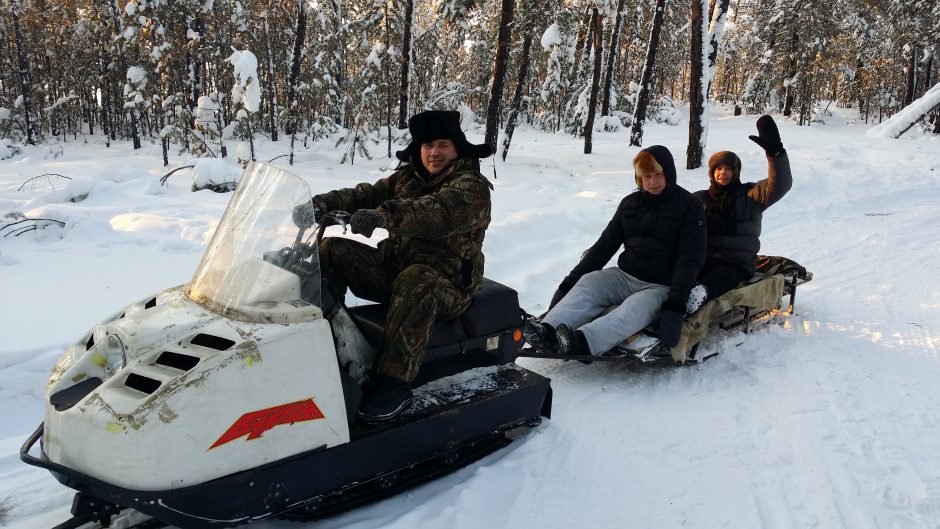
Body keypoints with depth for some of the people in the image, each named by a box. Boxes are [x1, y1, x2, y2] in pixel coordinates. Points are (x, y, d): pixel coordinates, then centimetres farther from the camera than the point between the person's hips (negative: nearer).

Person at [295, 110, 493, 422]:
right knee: (332, 250, -2)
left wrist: (385, 215, -47)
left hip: (447, 283, -7)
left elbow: (440, 212, -31)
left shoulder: (472, 187, -10)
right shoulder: (407, 177, 13)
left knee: (415, 282, -40)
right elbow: (366, 195, 4)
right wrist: (322, 204, -15)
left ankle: (394, 384, -40)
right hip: (393, 268, 7)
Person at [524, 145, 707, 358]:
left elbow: (690, 258, -12)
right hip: (625, 276, 5)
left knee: (635, 308, -36)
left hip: (662, 287, -5)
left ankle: (582, 342, -60)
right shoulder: (630, 203, 10)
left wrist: (675, 304, -26)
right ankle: (547, 330, -46)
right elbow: (605, 244, 11)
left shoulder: (689, 206, -4)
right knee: (589, 281, -24)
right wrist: (569, 282, 4)